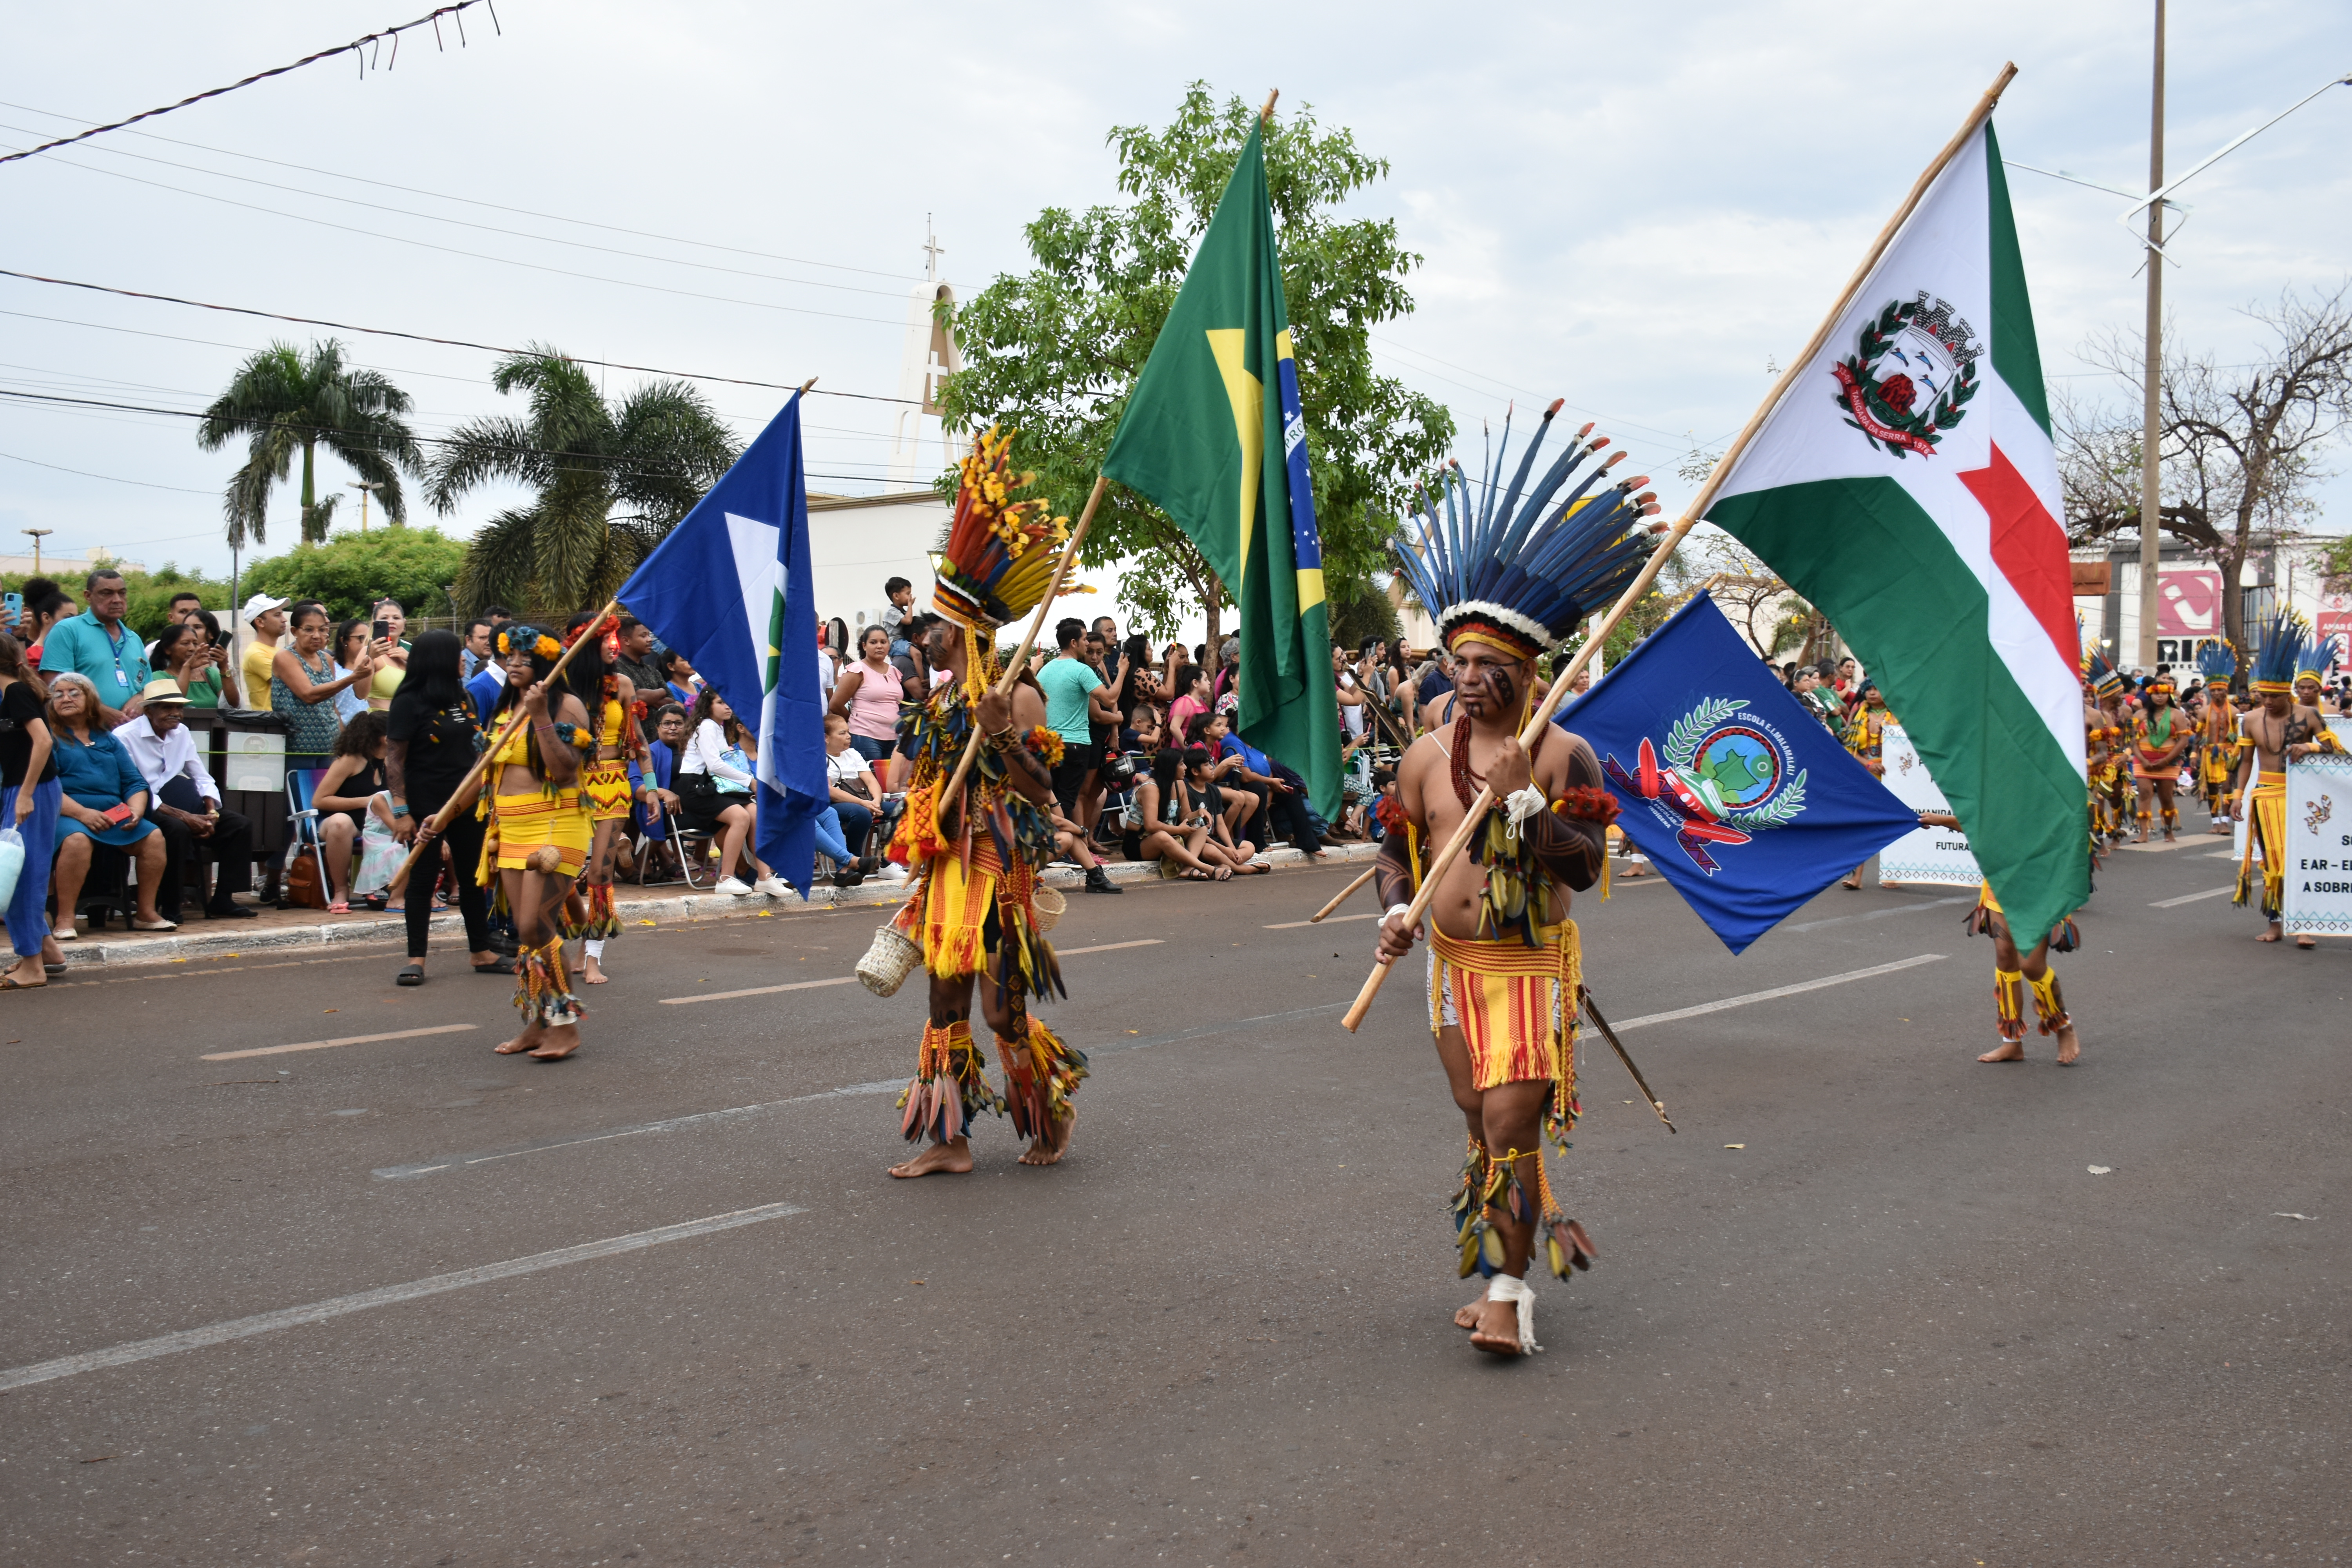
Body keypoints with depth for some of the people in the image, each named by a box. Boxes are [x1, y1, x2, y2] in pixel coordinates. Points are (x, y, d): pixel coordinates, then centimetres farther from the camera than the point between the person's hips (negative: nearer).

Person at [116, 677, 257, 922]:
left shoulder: (181, 733, 9)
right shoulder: (126, 737, -13)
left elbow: (203, 778, 12)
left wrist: (212, 813, -9)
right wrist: (184, 816, -27)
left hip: (174, 806, 7)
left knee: (240, 825, -8)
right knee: (177, 829, -37)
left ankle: (222, 900, -4)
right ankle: (167, 909, -24)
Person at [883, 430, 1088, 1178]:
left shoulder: (1016, 697, -12)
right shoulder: (938, 700, 11)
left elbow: (1041, 792, -16)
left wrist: (1003, 735, -29)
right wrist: (920, 870, 20)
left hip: (998, 869, -7)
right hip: (947, 868, 8)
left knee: (1003, 1008, -2)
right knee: (947, 997, 9)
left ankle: (1054, 1111, 21)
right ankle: (948, 1138, 16)